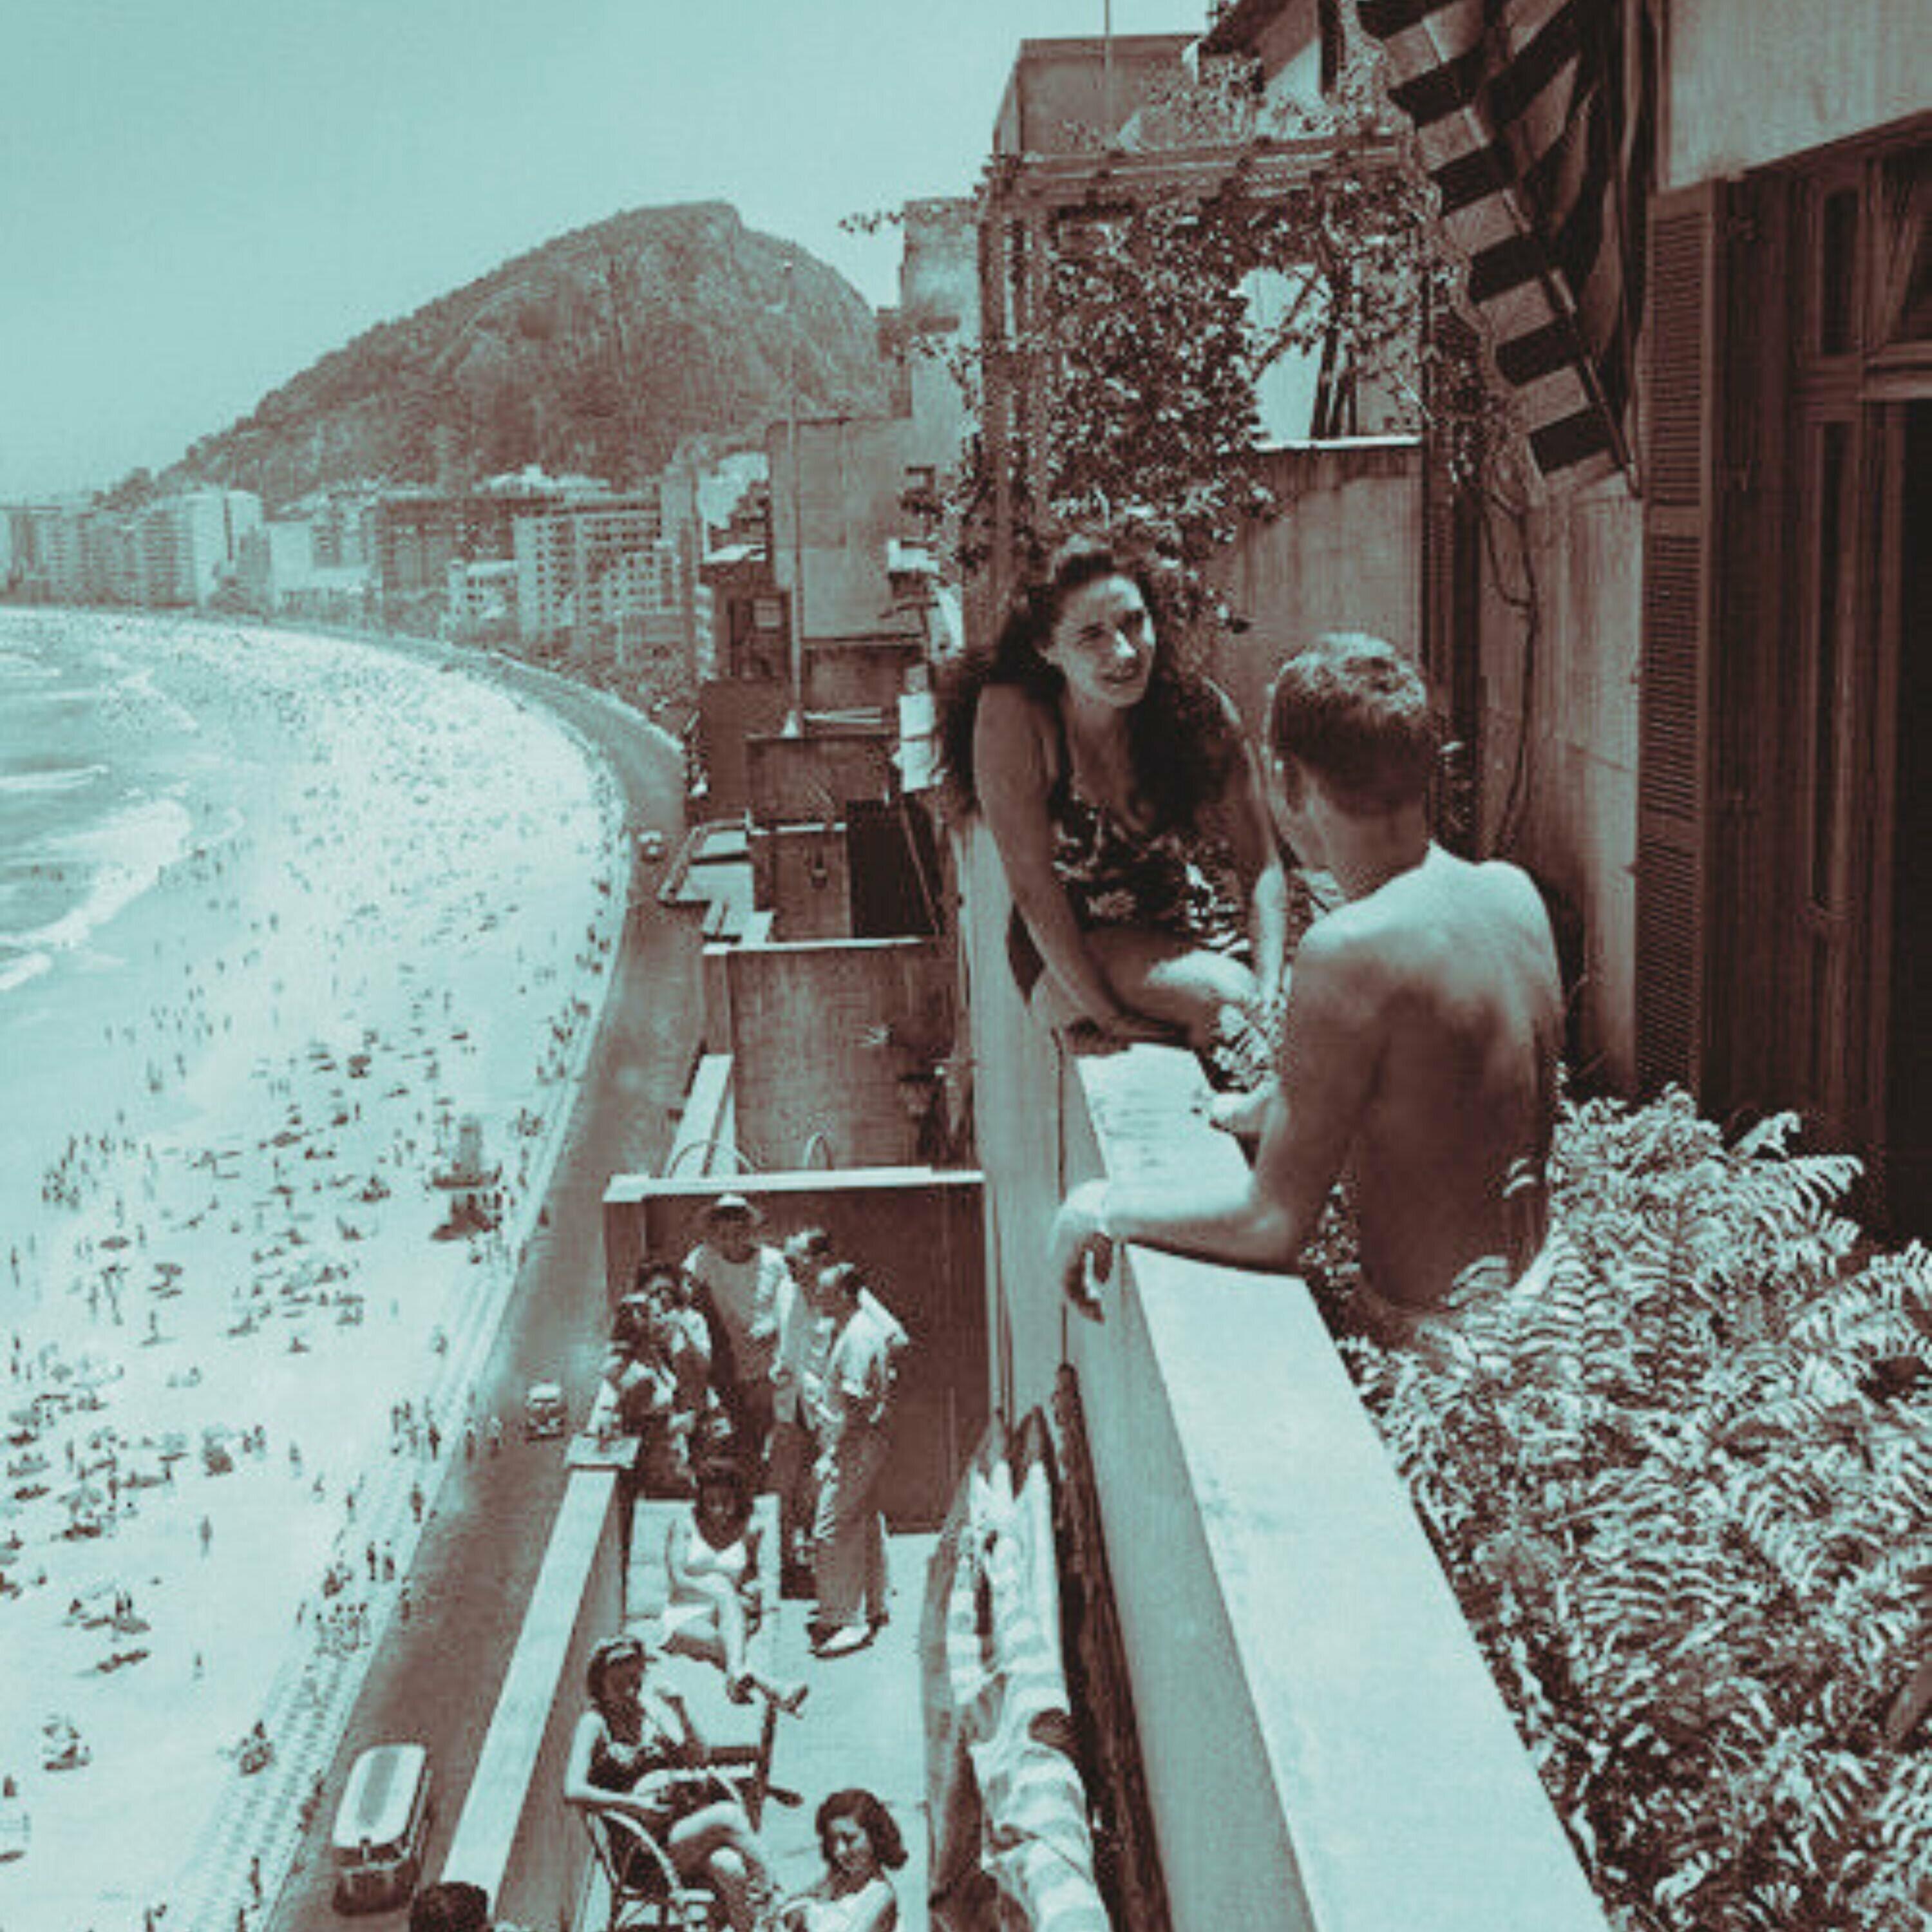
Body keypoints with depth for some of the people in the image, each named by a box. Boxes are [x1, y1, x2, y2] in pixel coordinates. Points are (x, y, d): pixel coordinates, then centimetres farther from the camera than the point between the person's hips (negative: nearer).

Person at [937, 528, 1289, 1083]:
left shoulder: (1199, 710, -10)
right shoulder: (1013, 717, -20)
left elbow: (1262, 865, -6)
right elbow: (1034, 887, -22)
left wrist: (1268, 989, -20)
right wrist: (1108, 1015, -26)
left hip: (1193, 937, 4)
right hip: (1069, 959, -4)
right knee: (1222, 995, -30)